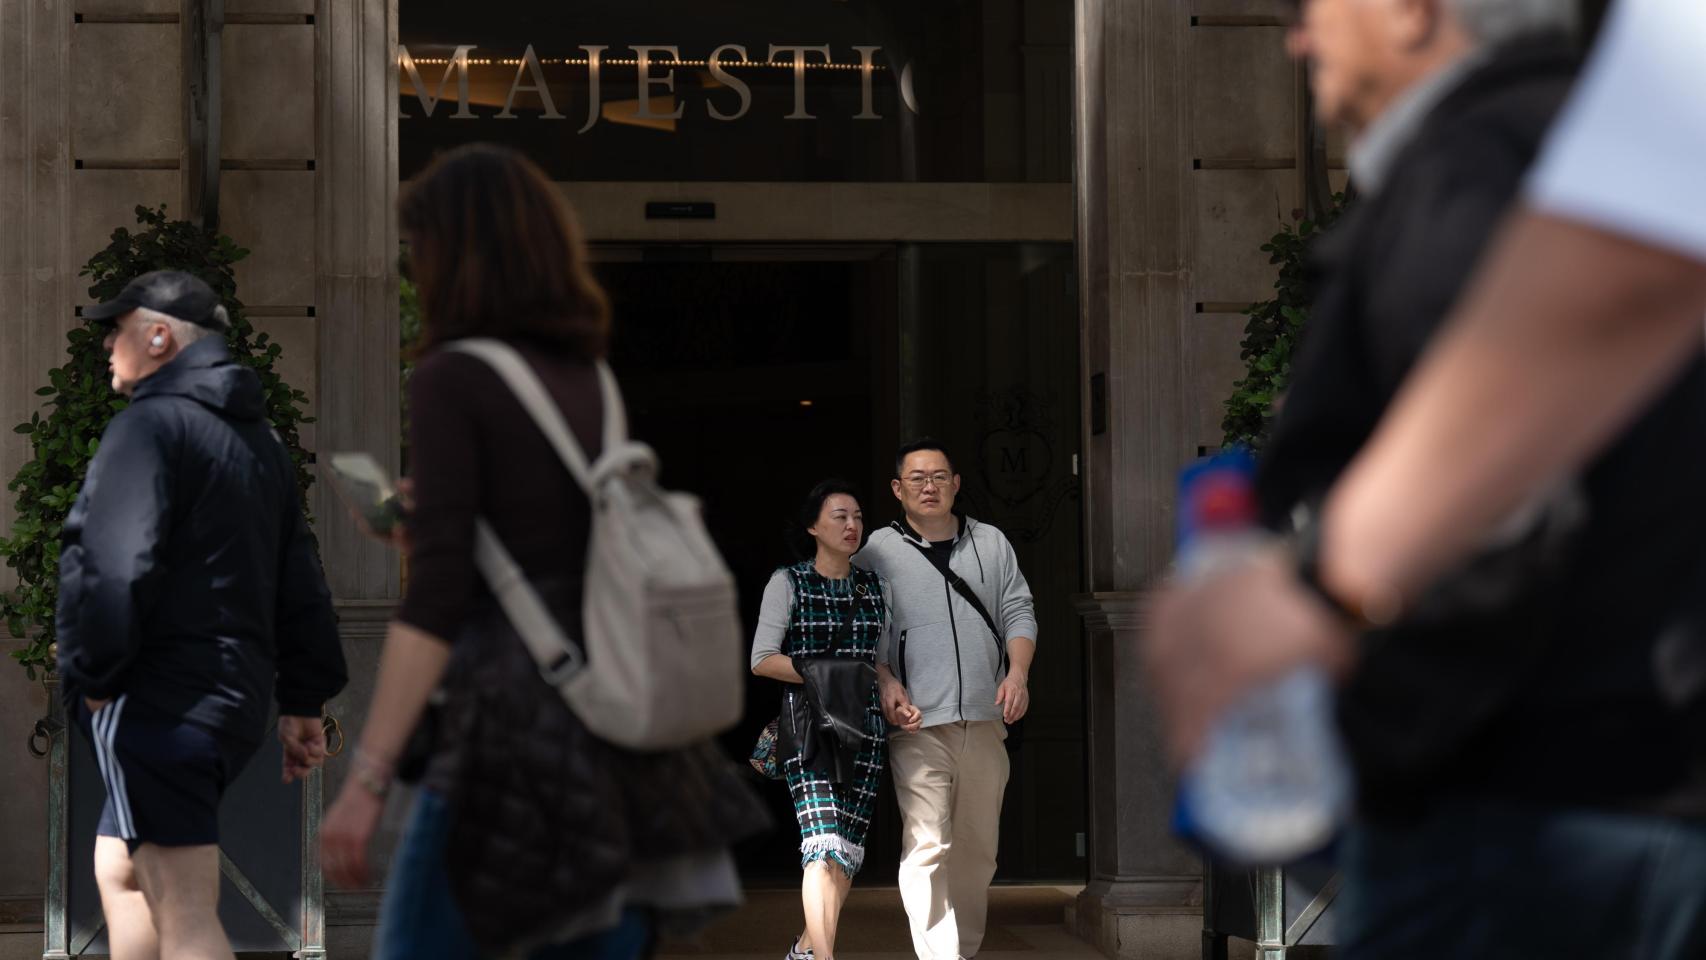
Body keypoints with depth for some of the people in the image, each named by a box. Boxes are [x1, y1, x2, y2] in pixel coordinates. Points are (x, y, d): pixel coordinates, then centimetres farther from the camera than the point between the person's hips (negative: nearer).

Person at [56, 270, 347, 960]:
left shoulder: (148, 427, -10)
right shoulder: (259, 438, 20)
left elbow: (115, 572, -21)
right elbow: (299, 583, 19)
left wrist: (91, 676, -12)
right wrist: (303, 700, 21)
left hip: (160, 705, -10)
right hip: (236, 696, 10)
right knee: (120, 870, 24)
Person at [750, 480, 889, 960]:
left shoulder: (873, 586, 13)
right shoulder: (788, 583, 1)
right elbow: (762, 659, -5)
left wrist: (892, 700, 3)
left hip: (867, 727, 5)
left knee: (849, 847, 4)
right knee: (826, 843, -18)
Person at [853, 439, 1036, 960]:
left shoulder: (991, 543, 14)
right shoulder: (877, 551, 4)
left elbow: (1018, 612, 13)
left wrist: (1018, 672, -3)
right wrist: (885, 682, -13)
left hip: (985, 720, 4)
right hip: (919, 723, -4)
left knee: (977, 848, 9)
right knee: (927, 845, -14)